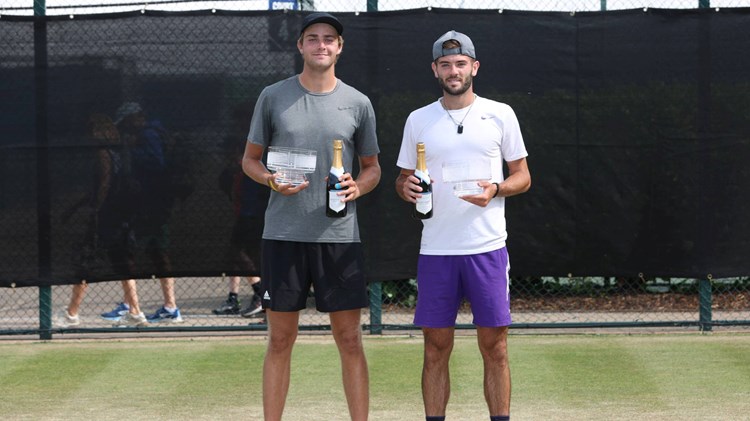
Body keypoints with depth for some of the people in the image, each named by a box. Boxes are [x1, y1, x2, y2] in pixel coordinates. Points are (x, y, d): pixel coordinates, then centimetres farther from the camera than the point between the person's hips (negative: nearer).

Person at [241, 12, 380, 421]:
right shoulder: (273, 97, 3)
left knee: (349, 340, 1)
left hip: (339, 237, 1)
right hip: (283, 236, -1)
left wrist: (358, 187, -7)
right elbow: (250, 159, 10)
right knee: (280, 340, 4)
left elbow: (372, 168, 15)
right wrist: (272, 181, -11)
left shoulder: (358, 104, 6)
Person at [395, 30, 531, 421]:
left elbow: (522, 176, 8)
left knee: (494, 348, 0)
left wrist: (495, 189, -12)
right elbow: (402, 179, 16)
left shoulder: (500, 114, 4)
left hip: (487, 248, -1)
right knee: (435, 349, 3)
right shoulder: (418, 120, 9)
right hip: (435, 251, 1)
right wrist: (406, 187, -8)